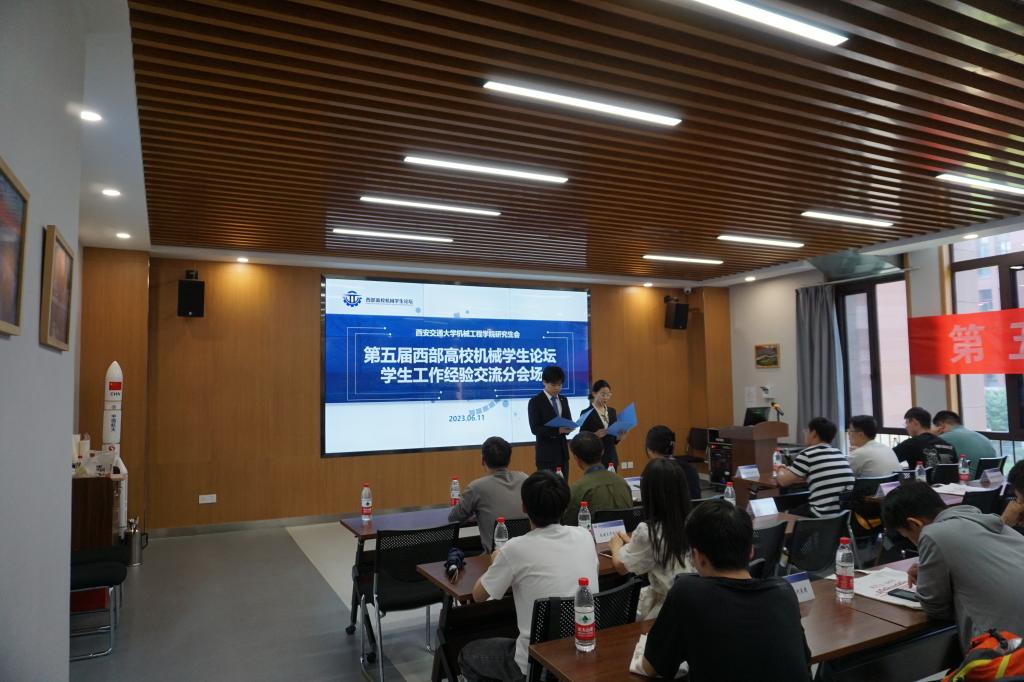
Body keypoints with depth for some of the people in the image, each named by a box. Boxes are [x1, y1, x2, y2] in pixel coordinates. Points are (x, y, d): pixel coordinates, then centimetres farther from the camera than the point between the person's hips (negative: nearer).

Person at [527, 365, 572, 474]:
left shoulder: (564, 400, 11)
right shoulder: (535, 402, -8)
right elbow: (535, 429, -15)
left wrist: (568, 427, -10)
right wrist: (558, 430, -26)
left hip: (562, 450, 6)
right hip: (546, 453, -6)